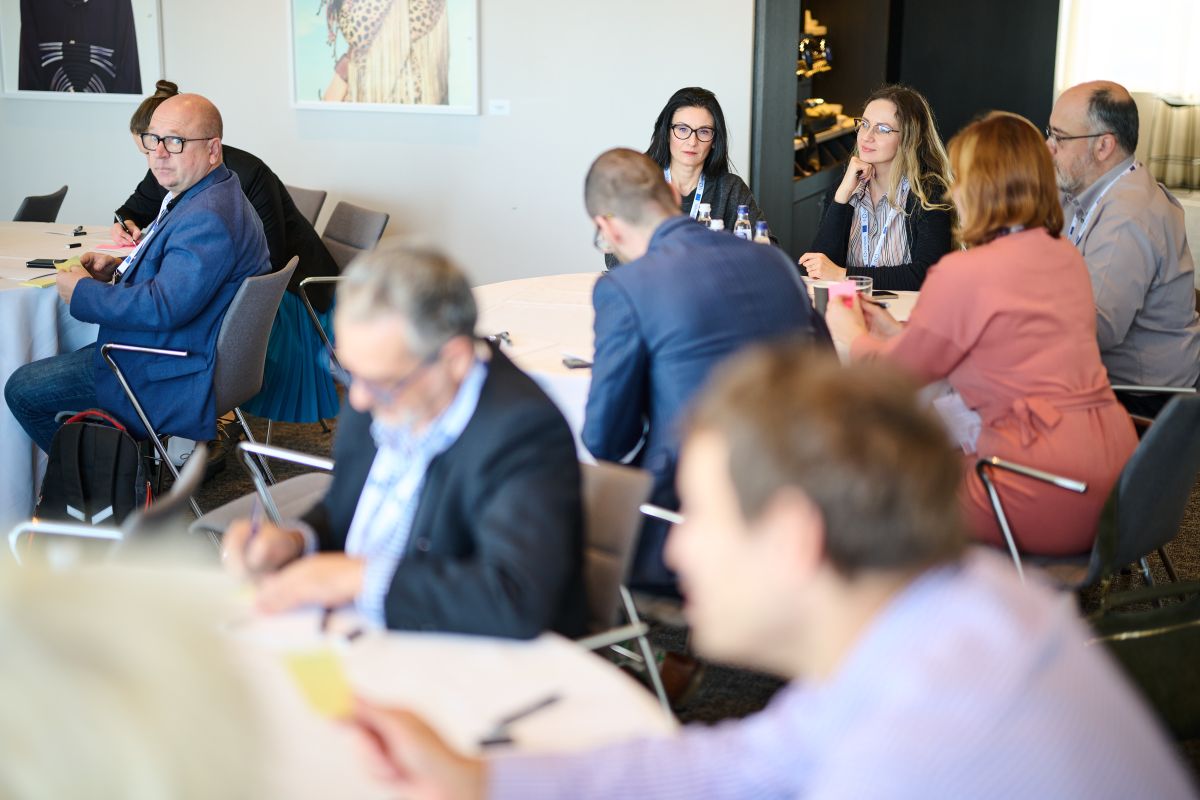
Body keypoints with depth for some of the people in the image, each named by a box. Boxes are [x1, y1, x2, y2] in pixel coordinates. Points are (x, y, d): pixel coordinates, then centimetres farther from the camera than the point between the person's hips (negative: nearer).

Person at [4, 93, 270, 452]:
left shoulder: (207, 219, -29)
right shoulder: (205, 195, 7)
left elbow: (165, 308, -34)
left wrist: (83, 293, -19)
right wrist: (121, 268, 5)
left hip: (175, 375, -12)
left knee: (22, 390, -3)